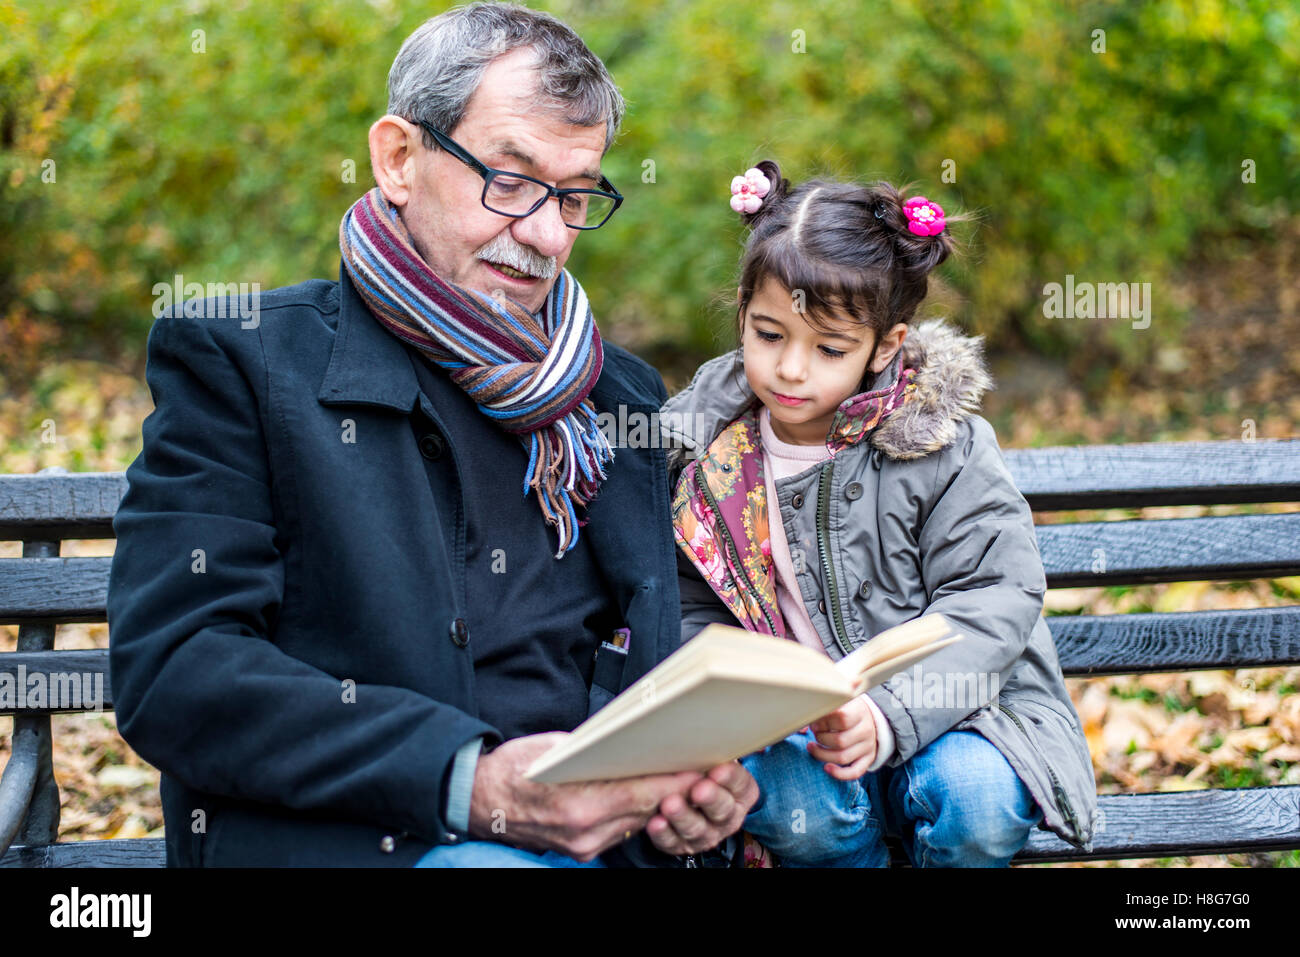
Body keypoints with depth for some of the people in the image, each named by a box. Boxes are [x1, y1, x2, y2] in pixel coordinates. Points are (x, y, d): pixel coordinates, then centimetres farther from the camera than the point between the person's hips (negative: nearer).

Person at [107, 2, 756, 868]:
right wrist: (472, 785, -20)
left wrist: (698, 774, -3)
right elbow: (168, 669, -8)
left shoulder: (622, 397, 20)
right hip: (346, 841, -5)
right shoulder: (236, 356, 3)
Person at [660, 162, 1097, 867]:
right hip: (796, 728, 1)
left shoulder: (939, 446, -6)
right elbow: (695, 615, 11)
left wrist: (888, 716, -25)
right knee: (791, 800, -32)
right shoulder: (707, 450, 3)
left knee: (977, 794, -33)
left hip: (949, 713, -1)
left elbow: (994, 602, -11)